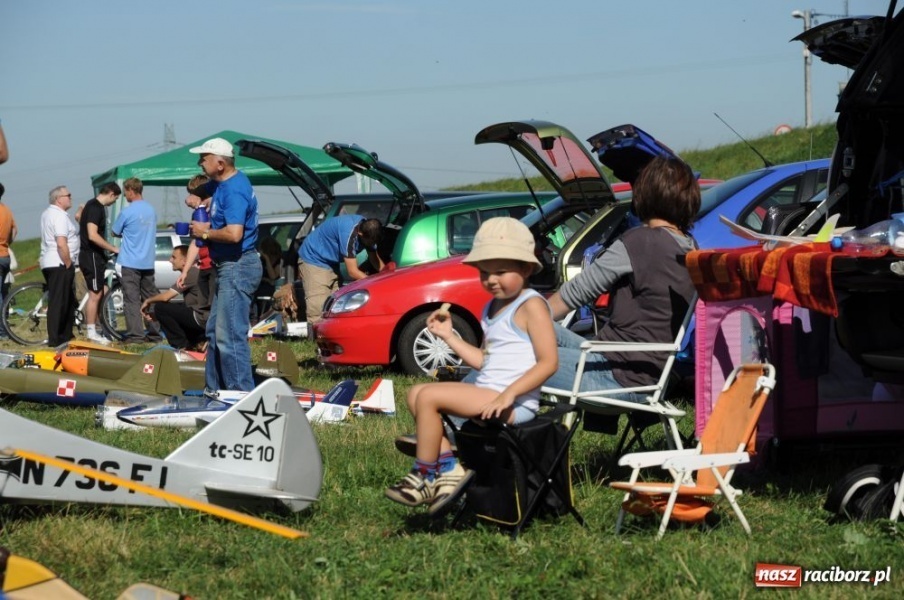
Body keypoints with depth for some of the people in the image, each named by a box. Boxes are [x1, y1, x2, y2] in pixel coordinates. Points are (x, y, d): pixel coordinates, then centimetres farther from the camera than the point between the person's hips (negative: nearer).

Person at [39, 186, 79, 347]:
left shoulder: (47, 213, 17)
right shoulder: (60, 216, -16)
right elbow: (61, 244, -24)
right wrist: (68, 265, -17)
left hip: (49, 263, 11)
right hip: (59, 264, -11)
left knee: (68, 301, 16)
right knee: (58, 302, -8)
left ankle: (66, 336, 21)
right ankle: (54, 339, -8)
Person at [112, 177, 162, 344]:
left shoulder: (127, 212, -13)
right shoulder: (151, 209, 7)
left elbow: (115, 232, -1)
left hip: (131, 263, -6)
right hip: (148, 262, 6)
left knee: (132, 299, -4)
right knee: (150, 298, 11)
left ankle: (135, 334, -9)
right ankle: (154, 332, 12)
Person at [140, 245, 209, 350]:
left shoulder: (191, 273, -13)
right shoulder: (193, 273, 18)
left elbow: (165, 297, -17)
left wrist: (148, 301, 1)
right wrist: (154, 314, 15)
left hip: (201, 319, -10)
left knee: (160, 307, -10)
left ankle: (180, 344, -4)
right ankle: (198, 339, 11)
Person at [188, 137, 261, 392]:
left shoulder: (234, 190, -19)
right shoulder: (221, 183, 12)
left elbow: (234, 234, -32)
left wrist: (206, 232, -15)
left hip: (238, 267, -11)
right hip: (228, 267, 11)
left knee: (230, 335, -12)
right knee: (215, 331, 17)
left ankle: (242, 392, -12)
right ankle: (214, 389, 24)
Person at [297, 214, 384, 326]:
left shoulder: (368, 230, -8)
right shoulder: (349, 232, -33)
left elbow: (376, 260, 8)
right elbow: (353, 272, -28)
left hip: (331, 262, 9)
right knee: (318, 313, -18)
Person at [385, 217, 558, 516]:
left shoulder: (531, 306, -9)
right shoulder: (492, 308, 19)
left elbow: (548, 362, -17)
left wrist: (509, 394, -26)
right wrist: (449, 337, 17)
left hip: (513, 402, -10)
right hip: (485, 393, 10)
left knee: (429, 396, -19)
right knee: (417, 393, 9)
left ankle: (425, 477, -7)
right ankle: (448, 466, 1)